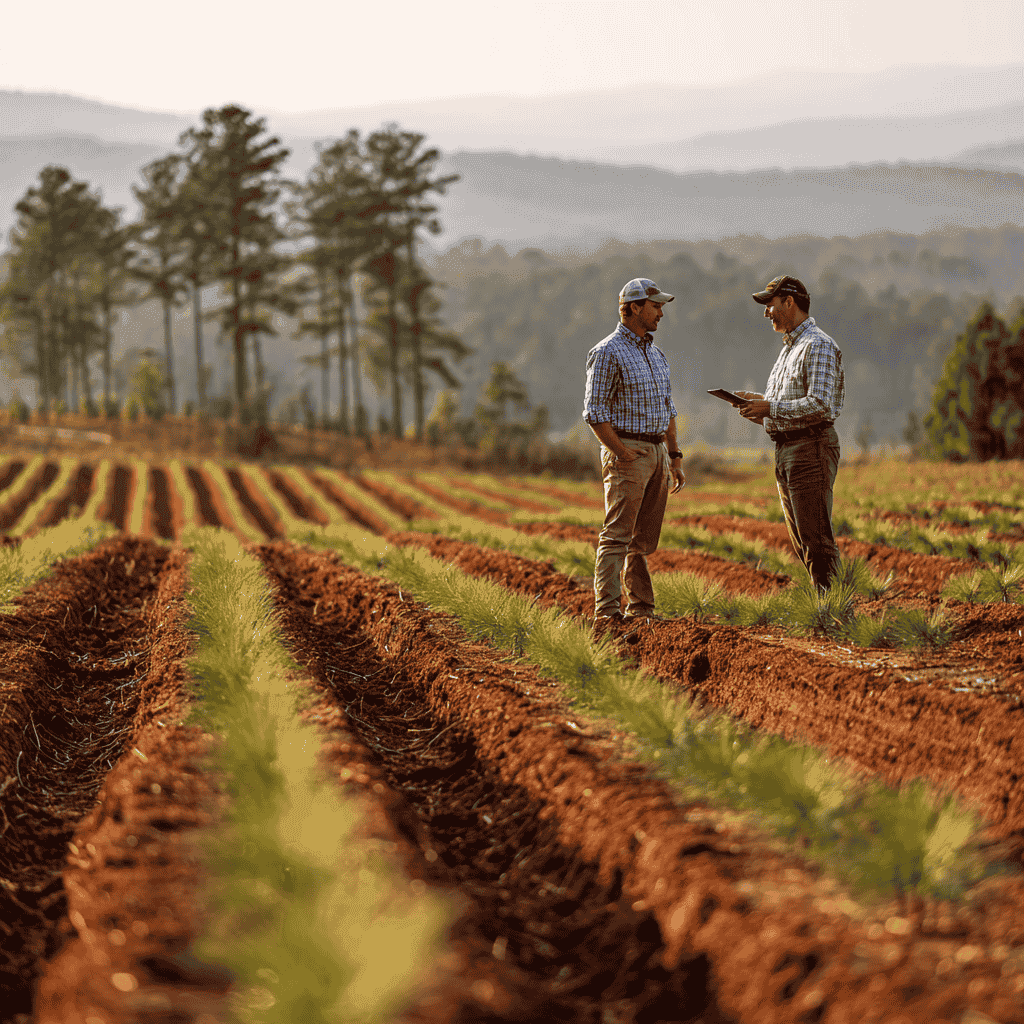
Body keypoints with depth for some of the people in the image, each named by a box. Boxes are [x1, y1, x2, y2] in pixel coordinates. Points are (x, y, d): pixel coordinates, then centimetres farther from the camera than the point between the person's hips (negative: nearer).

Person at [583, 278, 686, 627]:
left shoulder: (655, 352, 17)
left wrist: (674, 457, 18)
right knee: (617, 535, -12)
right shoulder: (607, 353, -9)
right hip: (627, 451, -8)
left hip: (657, 451, 8)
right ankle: (607, 611, -16)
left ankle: (640, 609, 14)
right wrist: (621, 453, -18)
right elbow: (594, 411, -13)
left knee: (644, 539, 10)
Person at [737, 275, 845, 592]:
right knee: (802, 542, 11)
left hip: (811, 449, -10)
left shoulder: (818, 346, -11)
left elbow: (819, 405, -22)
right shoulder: (789, 348, 21)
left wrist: (770, 407, -17)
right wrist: (758, 403, 5)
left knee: (816, 540, -11)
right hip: (785, 451, 10)